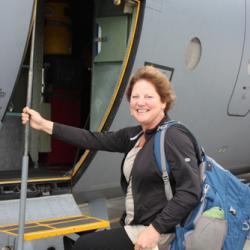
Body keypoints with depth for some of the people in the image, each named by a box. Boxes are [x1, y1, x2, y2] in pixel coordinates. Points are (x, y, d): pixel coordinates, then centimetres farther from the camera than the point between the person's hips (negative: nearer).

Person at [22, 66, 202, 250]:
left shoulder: (174, 137, -17)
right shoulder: (135, 135, 8)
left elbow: (191, 191, -24)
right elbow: (94, 140, 6)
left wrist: (155, 229, -25)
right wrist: (43, 124, 5)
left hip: (155, 234, -7)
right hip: (134, 227, 8)